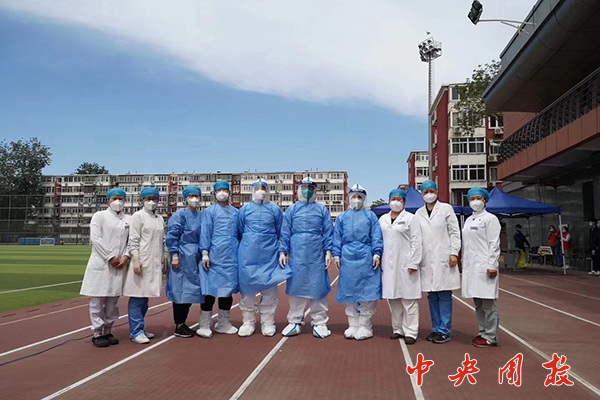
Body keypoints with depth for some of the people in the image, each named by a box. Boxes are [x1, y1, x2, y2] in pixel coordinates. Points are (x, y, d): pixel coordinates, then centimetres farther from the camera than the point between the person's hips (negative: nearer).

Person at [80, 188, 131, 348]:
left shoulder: (129, 219, 13)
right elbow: (95, 238, -6)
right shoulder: (99, 215, 4)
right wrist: (111, 257, -12)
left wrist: (126, 257, -9)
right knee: (98, 299, -1)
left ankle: (107, 331, 17)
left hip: (119, 265, 3)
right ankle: (97, 333, 7)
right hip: (100, 264, -3)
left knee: (113, 299, 8)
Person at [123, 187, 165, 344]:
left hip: (155, 264, 6)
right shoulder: (138, 216, -1)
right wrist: (136, 260, -15)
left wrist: (163, 260, 17)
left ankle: (139, 328, 20)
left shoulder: (160, 219, 17)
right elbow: (133, 241, -8)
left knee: (145, 297, 11)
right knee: (137, 297, -5)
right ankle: (136, 332, 0)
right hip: (142, 263, -6)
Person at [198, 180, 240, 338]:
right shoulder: (210, 211, 5)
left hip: (231, 257, 4)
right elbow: (205, 233, -1)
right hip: (215, 256, -4)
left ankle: (223, 323, 21)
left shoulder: (236, 212, 15)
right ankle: (204, 326, 5)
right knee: (210, 289, -3)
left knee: (228, 288, 9)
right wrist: (205, 254, -9)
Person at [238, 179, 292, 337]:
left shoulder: (275, 210, 6)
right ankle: (248, 321, 15)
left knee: (269, 288, 2)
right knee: (247, 287, 4)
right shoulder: (245, 209, 8)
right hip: (248, 254, 1)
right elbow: (239, 232, 15)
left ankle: (267, 323, 13)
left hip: (269, 254, -1)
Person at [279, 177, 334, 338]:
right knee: (296, 286, 5)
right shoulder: (291, 209, 9)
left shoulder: (322, 209, 8)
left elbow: (328, 232, 6)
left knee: (318, 287, 2)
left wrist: (328, 251, -2)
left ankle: (319, 323, 12)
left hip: (317, 255, 0)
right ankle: (295, 321, 16)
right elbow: (285, 232, 7)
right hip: (297, 254, 0)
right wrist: (282, 251, 0)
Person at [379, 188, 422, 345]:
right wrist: (378, 261, 5)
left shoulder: (410, 218, 1)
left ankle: (410, 332, 3)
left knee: (408, 299, -2)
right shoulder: (383, 219, 13)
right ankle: (398, 329, 19)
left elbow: (416, 242, -4)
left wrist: (413, 263, -11)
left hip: (405, 265, -4)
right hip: (388, 265, 4)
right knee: (393, 298, 9)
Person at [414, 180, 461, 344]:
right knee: (432, 296, 8)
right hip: (426, 260, 4)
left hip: (443, 259, -4)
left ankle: (444, 331, 4)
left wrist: (454, 253, -7)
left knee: (444, 296, -3)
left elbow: (454, 232, 1)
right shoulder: (419, 213, 13)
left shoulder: (446, 208, 4)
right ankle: (436, 329, 17)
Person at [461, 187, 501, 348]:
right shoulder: (468, 220, 18)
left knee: (488, 302, -4)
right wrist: (464, 265, 15)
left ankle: (490, 337, 1)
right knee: (478, 303, 12)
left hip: (484, 266, -7)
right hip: (471, 267, 7)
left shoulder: (490, 219, -2)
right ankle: (483, 333, 21)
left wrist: (492, 265, -15)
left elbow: (494, 244, -8)